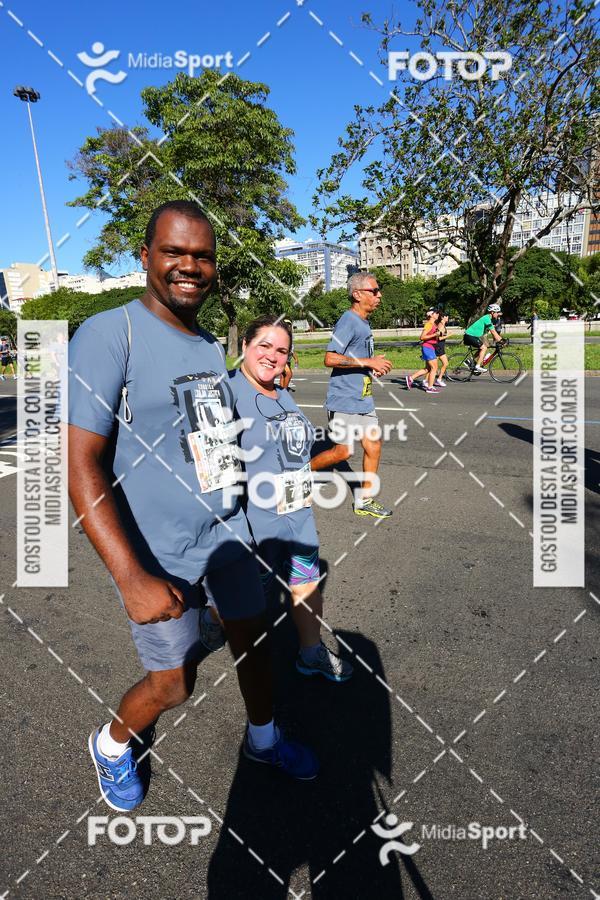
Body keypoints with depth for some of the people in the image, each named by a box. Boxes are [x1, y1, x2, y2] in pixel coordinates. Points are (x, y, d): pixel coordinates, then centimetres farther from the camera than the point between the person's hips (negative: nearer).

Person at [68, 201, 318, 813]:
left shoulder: (211, 345, 6)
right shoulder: (109, 334, -17)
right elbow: (82, 466, -23)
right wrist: (132, 579, -28)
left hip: (228, 530, 7)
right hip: (160, 553, -6)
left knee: (254, 639, 18)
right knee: (173, 683, 8)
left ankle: (262, 739, 46)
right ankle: (111, 743, 41)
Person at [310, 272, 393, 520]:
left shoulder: (363, 323, 14)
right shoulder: (348, 321, -16)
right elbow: (330, 359, -25)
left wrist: (375, 366, 9)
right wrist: (368, 362, -23)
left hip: (363, 398, 9)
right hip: (343, 400, -9)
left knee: (374, 445, 7)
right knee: (343, 452, -3)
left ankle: (365, 500, 18)